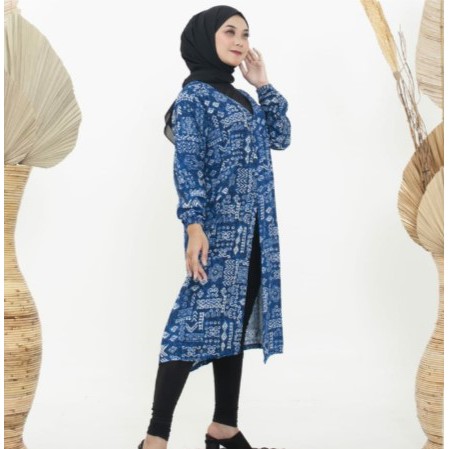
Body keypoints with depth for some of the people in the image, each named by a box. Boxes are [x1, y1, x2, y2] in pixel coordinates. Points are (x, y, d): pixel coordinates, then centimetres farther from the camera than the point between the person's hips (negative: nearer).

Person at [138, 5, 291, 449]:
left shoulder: (241, 97, 19)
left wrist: (263, 85, 12)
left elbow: (280, 138, 16)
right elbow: (187, 165, -12)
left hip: (253, 231, 8)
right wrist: (195, 226, -21)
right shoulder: (195, 94, -4)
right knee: (200, 319, -11)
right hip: (218, 228, -8)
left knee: (235, 322, 9)